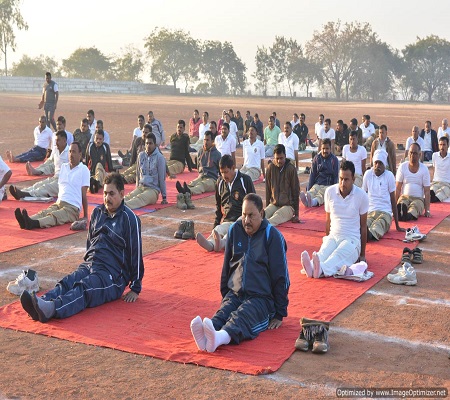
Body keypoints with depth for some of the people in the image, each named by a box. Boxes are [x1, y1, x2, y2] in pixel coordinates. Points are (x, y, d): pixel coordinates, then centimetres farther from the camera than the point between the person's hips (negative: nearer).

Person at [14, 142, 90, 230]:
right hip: (58, 203, 6)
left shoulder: (84, 170, -1)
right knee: (43, 213, -24)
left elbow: (84, 194, -5)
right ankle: (25, 221, -51)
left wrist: (85, 216, -6)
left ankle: (34, 223, -60)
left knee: (54, 216, -33)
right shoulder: (63, 167, 18)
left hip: (73, 207, -6)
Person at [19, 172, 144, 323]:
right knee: (66, 283, -23)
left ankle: (52, 309, -58)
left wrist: (135, 289, -5)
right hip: (89, 265, 6)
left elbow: (136, 252, -7)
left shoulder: (130, 219, -6)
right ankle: (42, 302, -50)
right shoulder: (97, 212, 15)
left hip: (114, 274, -6)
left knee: (84, 289, -32)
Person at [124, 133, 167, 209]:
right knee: (128, 197, -28)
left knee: (140, 198, -36)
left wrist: (164, 197, -4)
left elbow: (162, 178, -5)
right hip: (140, 187, 5)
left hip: (153, 189, -4)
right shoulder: (141, 155, 7)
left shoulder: (159, 157, -6)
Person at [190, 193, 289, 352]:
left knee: (242, 316, -34)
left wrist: (279, 314, -4)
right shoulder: (235, 230, 9)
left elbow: (280, 276, -4)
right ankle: (206, 338, -57)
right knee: (223, 313, -27)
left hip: (261, 297, -4)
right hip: (235, 293, 4)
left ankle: (221, 337, -64)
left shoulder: (272, 236, -5)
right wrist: (225, 296, 17)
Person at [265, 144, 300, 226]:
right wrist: (267, 207, 10)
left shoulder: (291, 169, -7)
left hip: (288, 205, -3)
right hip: (273, 204, 4)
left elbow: (295, 191, -4)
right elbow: (268, 189, 10)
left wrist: (296, 214, -6)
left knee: (277, 216, -36)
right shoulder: (271, 167, 3)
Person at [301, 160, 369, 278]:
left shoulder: (361, 195, -4)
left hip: (352, 239, -2)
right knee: (323, 253, -33)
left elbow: (363, 226, 3)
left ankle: (321, 269, -66)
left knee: (338, 255, -36)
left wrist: (362, 254, 6)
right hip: (333, 236, 2)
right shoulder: (330, 192, 3)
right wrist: (326, 240, 17)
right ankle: (313, 267, -64)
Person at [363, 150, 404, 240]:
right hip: (370, 212, 2)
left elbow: (393, 200, 6)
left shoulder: (389, 175, 2)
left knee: (376, 229, -41)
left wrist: (397, 226, 6)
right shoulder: (368, 174, 8)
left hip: (385, 212, -2)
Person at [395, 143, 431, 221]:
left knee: (415, 207, -37)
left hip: (418, 198, 0)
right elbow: (398, 188, 2)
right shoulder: (402, 167, 3)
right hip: (404, 197, 1)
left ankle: (409, 215, -68)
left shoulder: (424, 169, 1)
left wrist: (427, 211, -10)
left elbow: (427, 191, -2)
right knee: (402, 203, -36)